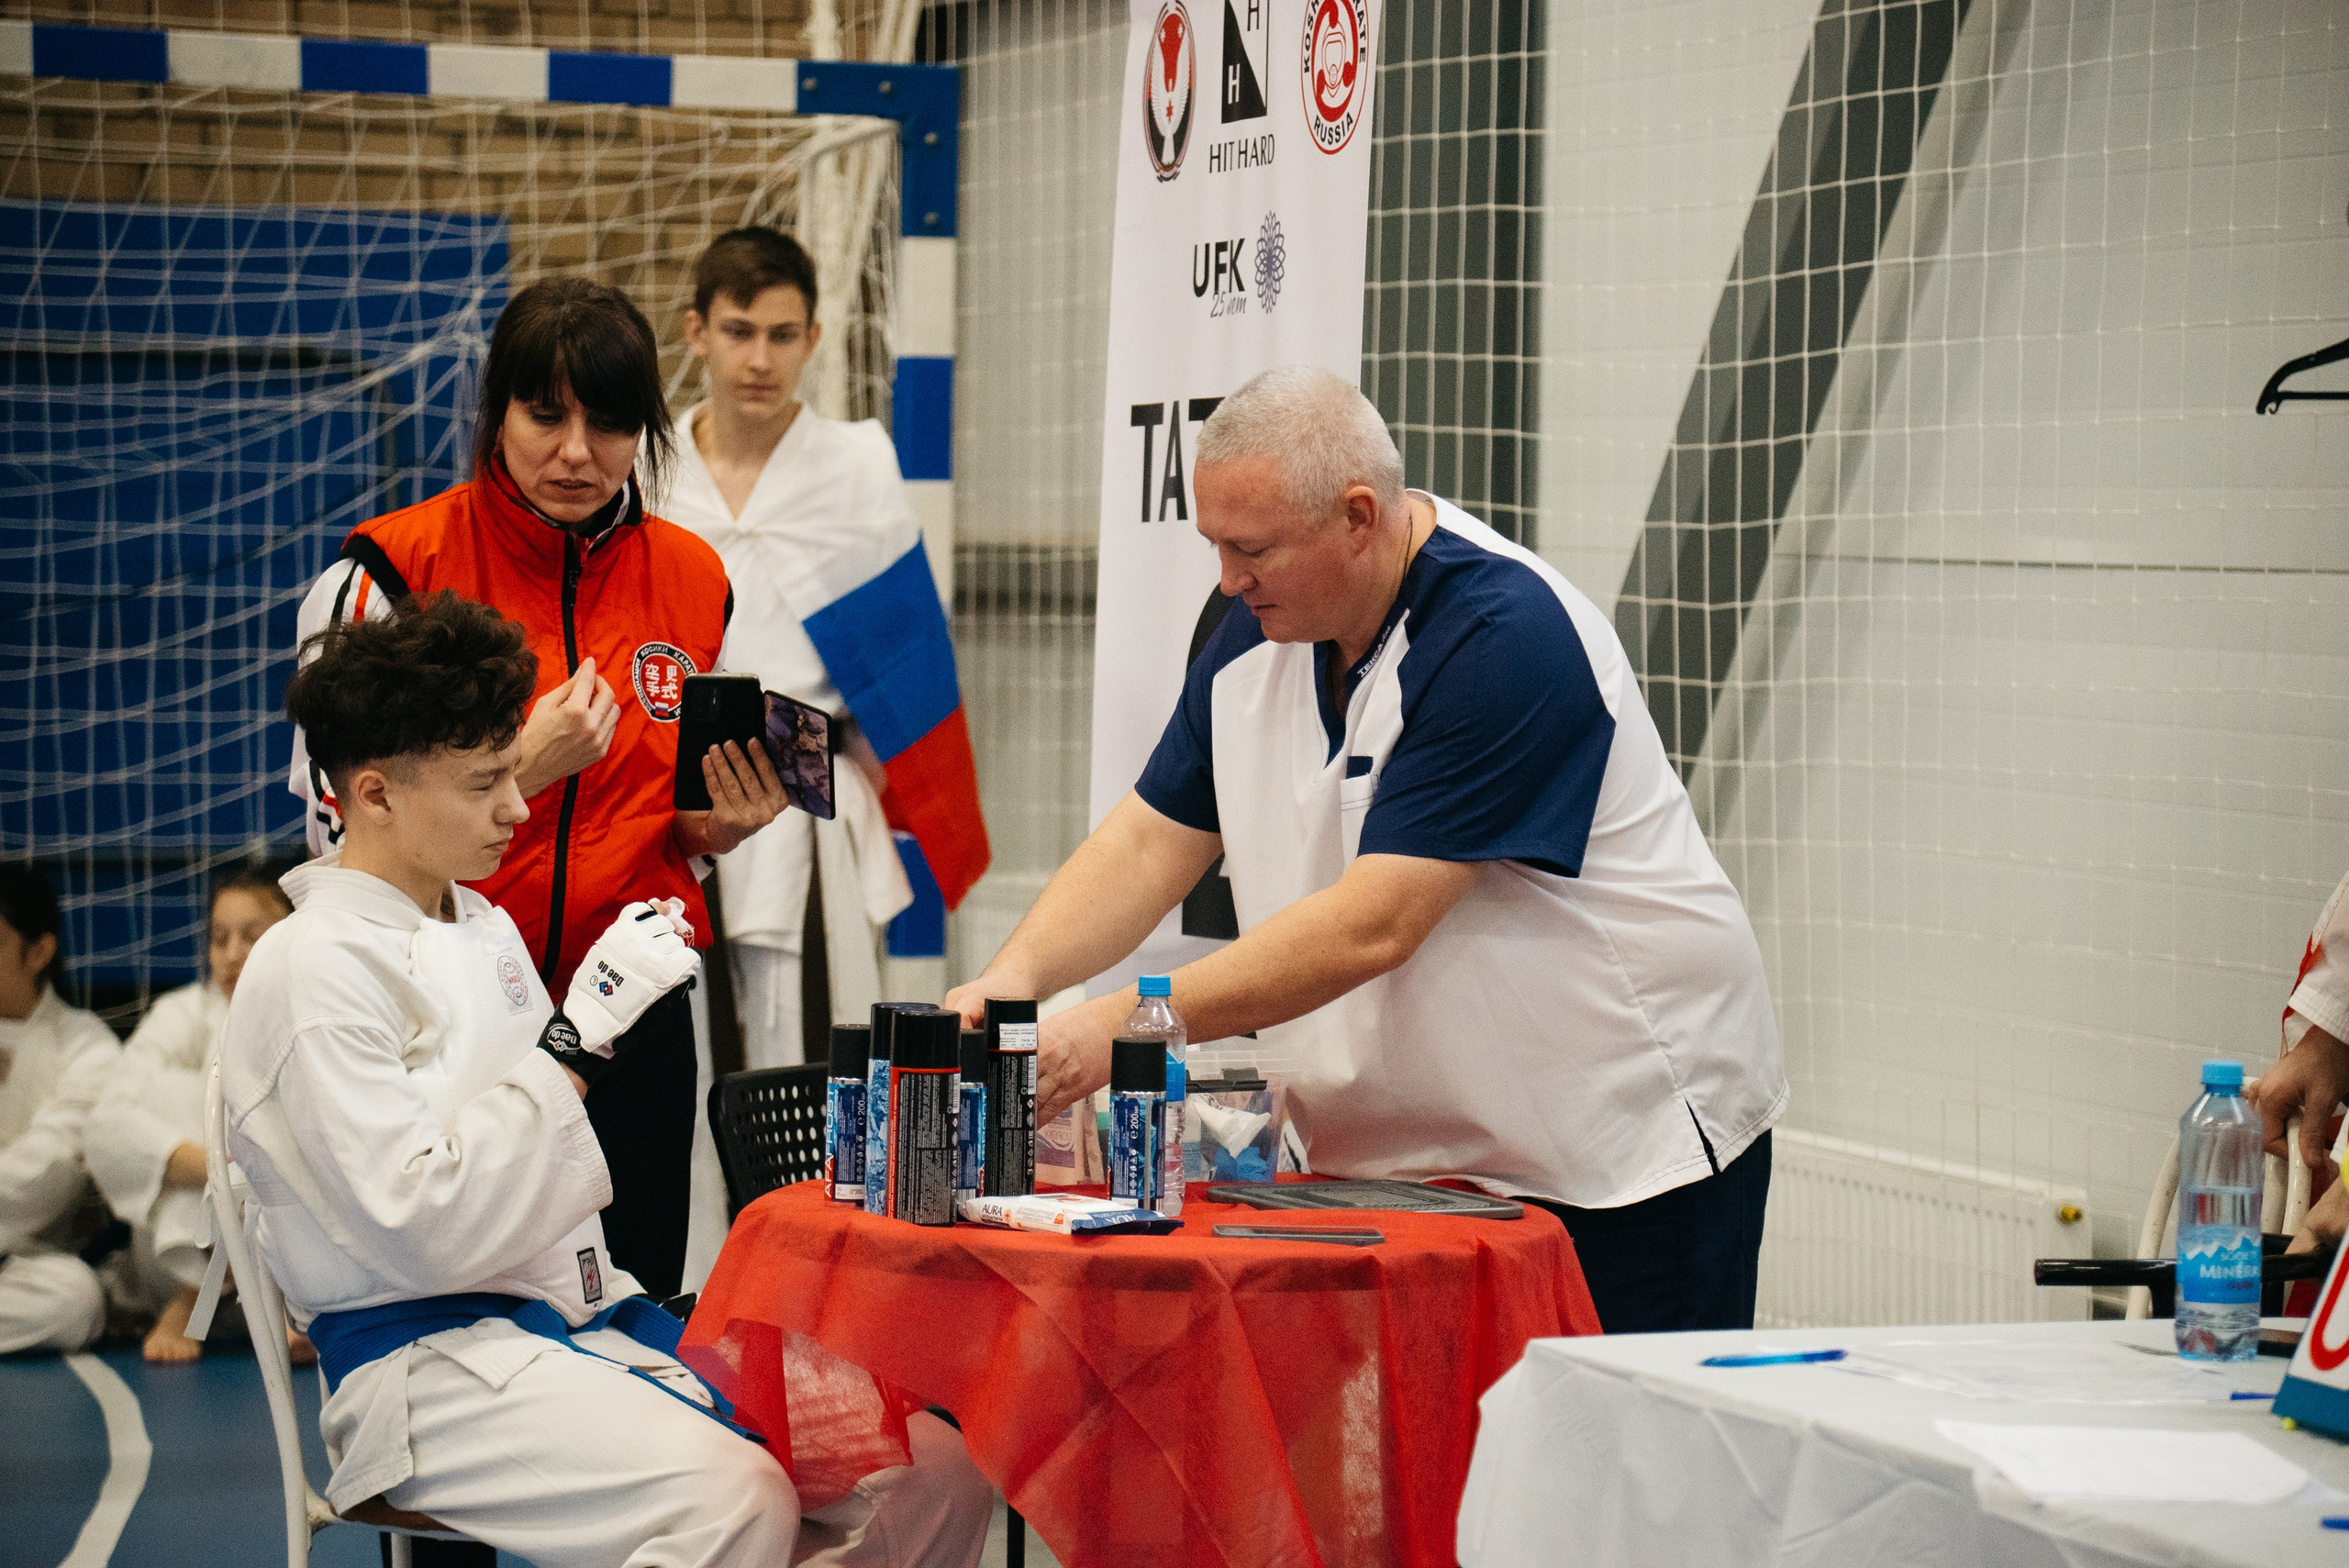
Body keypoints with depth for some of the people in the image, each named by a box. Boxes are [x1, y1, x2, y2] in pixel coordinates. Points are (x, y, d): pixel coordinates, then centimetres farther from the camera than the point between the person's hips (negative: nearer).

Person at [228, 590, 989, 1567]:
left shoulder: (485, 929, 19)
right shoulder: (311, 969, -8)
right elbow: (425, 1225, -18)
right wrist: (580, 1035, -16)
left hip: (584, 1316, 8)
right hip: (428, 1355, -8)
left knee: (932, 1471, -11)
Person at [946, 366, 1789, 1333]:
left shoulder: (1503, 639, -23)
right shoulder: (1261, 633, 4)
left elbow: (1371, 927, -27)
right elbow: (1151, 841, 8)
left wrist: (1127, 1025, -28)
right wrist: (1015, 976, -11)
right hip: (1412, 1163, 7)